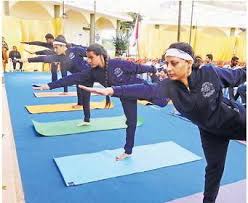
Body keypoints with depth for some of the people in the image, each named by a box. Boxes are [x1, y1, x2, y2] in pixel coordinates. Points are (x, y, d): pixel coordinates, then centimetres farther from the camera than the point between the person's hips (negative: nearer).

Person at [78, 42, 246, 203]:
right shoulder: (170, 86, -25)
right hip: (209, 131, 2)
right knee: (214, 167, 16)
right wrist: (111, 90, -50)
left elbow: (237, 75, -10)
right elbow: (146, 90, -39)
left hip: (235, 120, -2)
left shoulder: (210, 73, -29)